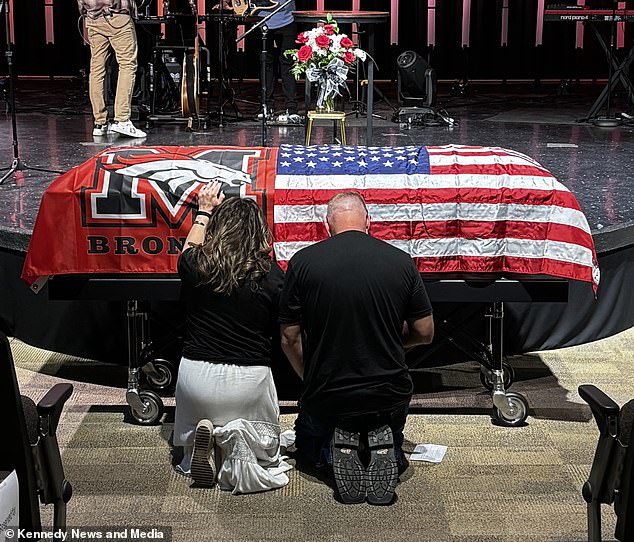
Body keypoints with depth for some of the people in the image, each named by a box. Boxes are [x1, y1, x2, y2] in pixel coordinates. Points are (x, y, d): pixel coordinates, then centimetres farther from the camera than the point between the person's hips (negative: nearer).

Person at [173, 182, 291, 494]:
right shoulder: (270, 275, -11)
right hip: (250, 378, -2)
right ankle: (241, 438, -14)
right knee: (266, 452, 19)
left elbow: (190, 250, 21)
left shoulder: (195, 266, -6)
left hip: (196, 373, 2)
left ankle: (201, 441, -5)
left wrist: (204, 211, 32)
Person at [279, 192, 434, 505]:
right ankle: (383, 450, -2)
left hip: (326, 397, 0)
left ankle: (335, 450, -2)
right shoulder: (401, 261, -7)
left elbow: (290, 339, -3)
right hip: (389, 394, 1)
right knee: (393, 440, 33)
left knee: (309, 449, 31)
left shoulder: (303, 262, -10)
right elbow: (424, 333, 3)